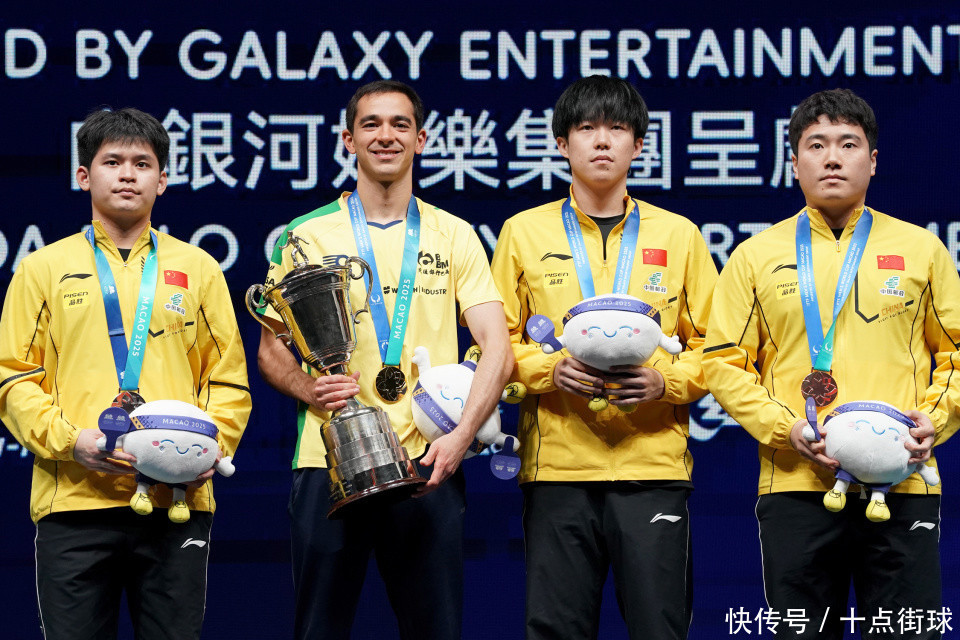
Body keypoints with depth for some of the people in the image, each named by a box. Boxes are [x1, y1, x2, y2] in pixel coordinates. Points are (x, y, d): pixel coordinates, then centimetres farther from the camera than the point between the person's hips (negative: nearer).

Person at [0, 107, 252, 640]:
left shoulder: (198, 269, 15)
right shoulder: (43, 268, 11)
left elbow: (228, 382, 14)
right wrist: (71, 440, -11)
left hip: (178, 501, 1)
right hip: (73, 501, -1)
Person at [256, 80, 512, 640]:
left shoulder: (454, 237, 9)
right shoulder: (309, 236, 8)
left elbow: (497, 348, 1)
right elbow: (271, 349, 12)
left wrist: (461, 435, -14)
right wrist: (307, 388, -11)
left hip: (427, 464, 0)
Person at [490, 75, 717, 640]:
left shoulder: (679, 235, 10)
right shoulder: (524, 232, 10)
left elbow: (715, 346, 10)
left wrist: (665, 381, -9)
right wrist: (551, 370, -9)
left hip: (653, 465, 0)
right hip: (557, 464, 0)